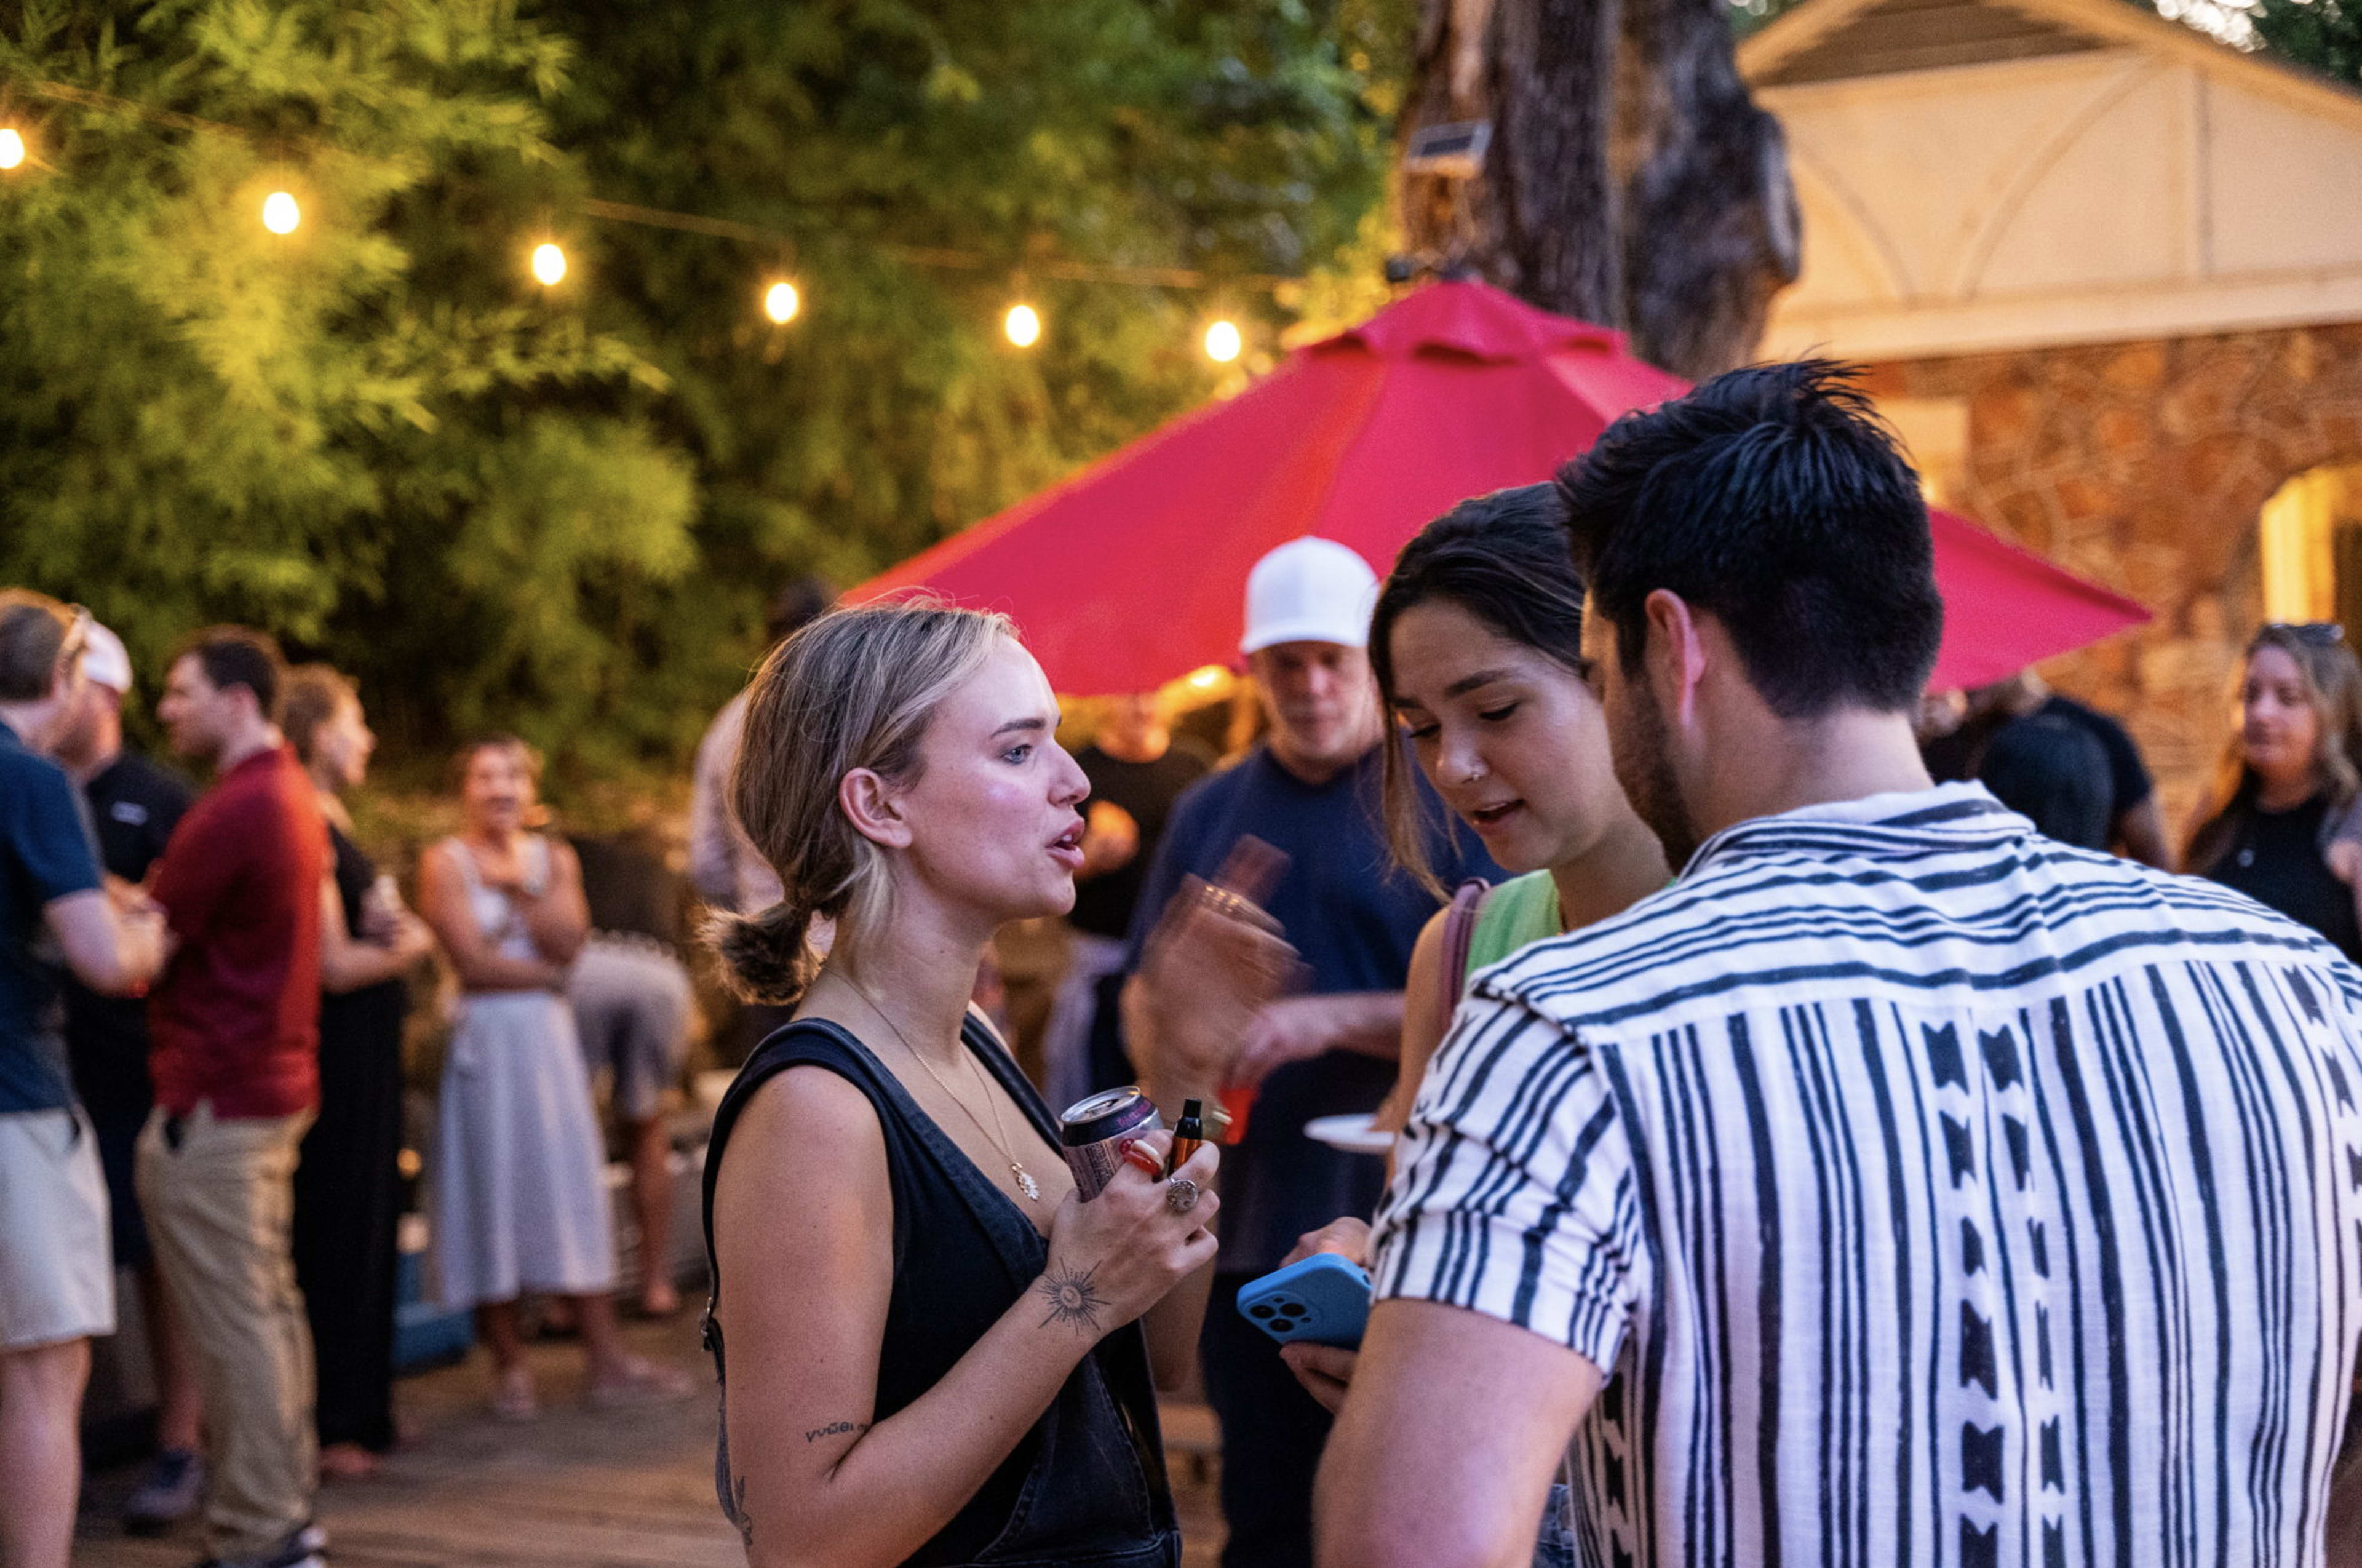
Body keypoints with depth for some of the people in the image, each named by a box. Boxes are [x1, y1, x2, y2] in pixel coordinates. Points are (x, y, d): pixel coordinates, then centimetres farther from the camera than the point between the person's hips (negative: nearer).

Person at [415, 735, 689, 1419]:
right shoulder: (446, 862, -3)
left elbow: (568, 939, -4)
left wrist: (517, 885, -13)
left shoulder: (554, 858, 11)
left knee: (573, 1182, 3)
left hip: (550, 1037, 4)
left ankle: (605, 1356, 5)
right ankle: (510, 1365, 7)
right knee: (494, 1189, -2)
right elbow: (474, 962, -12)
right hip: (484, 1040, -4)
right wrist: (548, 974, -4)